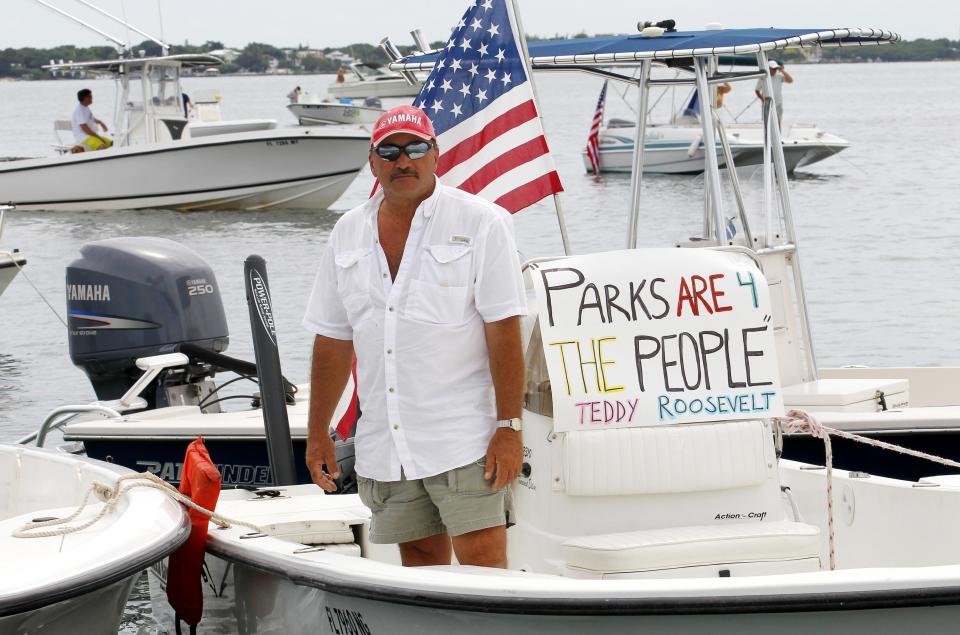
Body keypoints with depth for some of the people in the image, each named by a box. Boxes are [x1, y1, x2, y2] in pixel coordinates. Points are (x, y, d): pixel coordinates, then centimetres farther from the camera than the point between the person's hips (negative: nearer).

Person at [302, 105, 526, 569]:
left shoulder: (481, 224, -3)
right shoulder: (349, 234, 12)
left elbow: (504, 332, -8)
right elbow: (333, 340, 16)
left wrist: (509, 427, -14)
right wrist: (317, 433, 13)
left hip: (463, 439, -5)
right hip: (384, 443, 5)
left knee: (483, 560, -10)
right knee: (420, 560, 9)